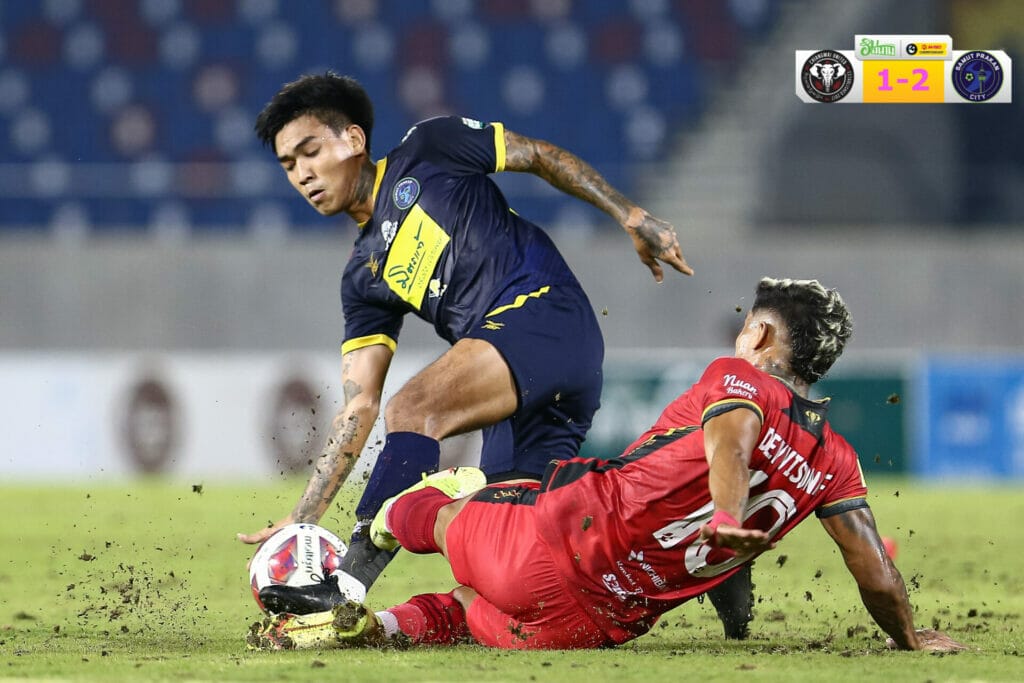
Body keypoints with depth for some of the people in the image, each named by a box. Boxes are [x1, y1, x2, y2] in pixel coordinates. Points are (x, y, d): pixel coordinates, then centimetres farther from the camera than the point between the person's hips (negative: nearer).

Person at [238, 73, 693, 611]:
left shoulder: (426, 151, 10)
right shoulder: (363, 279, 23)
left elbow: (541, 157, 15)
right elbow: (359, 408, 17)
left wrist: (632, 218, 6)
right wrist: (303, 518, 9)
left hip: (545, 311, -8)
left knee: (413, 410, -25)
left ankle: (343, 594, -32)